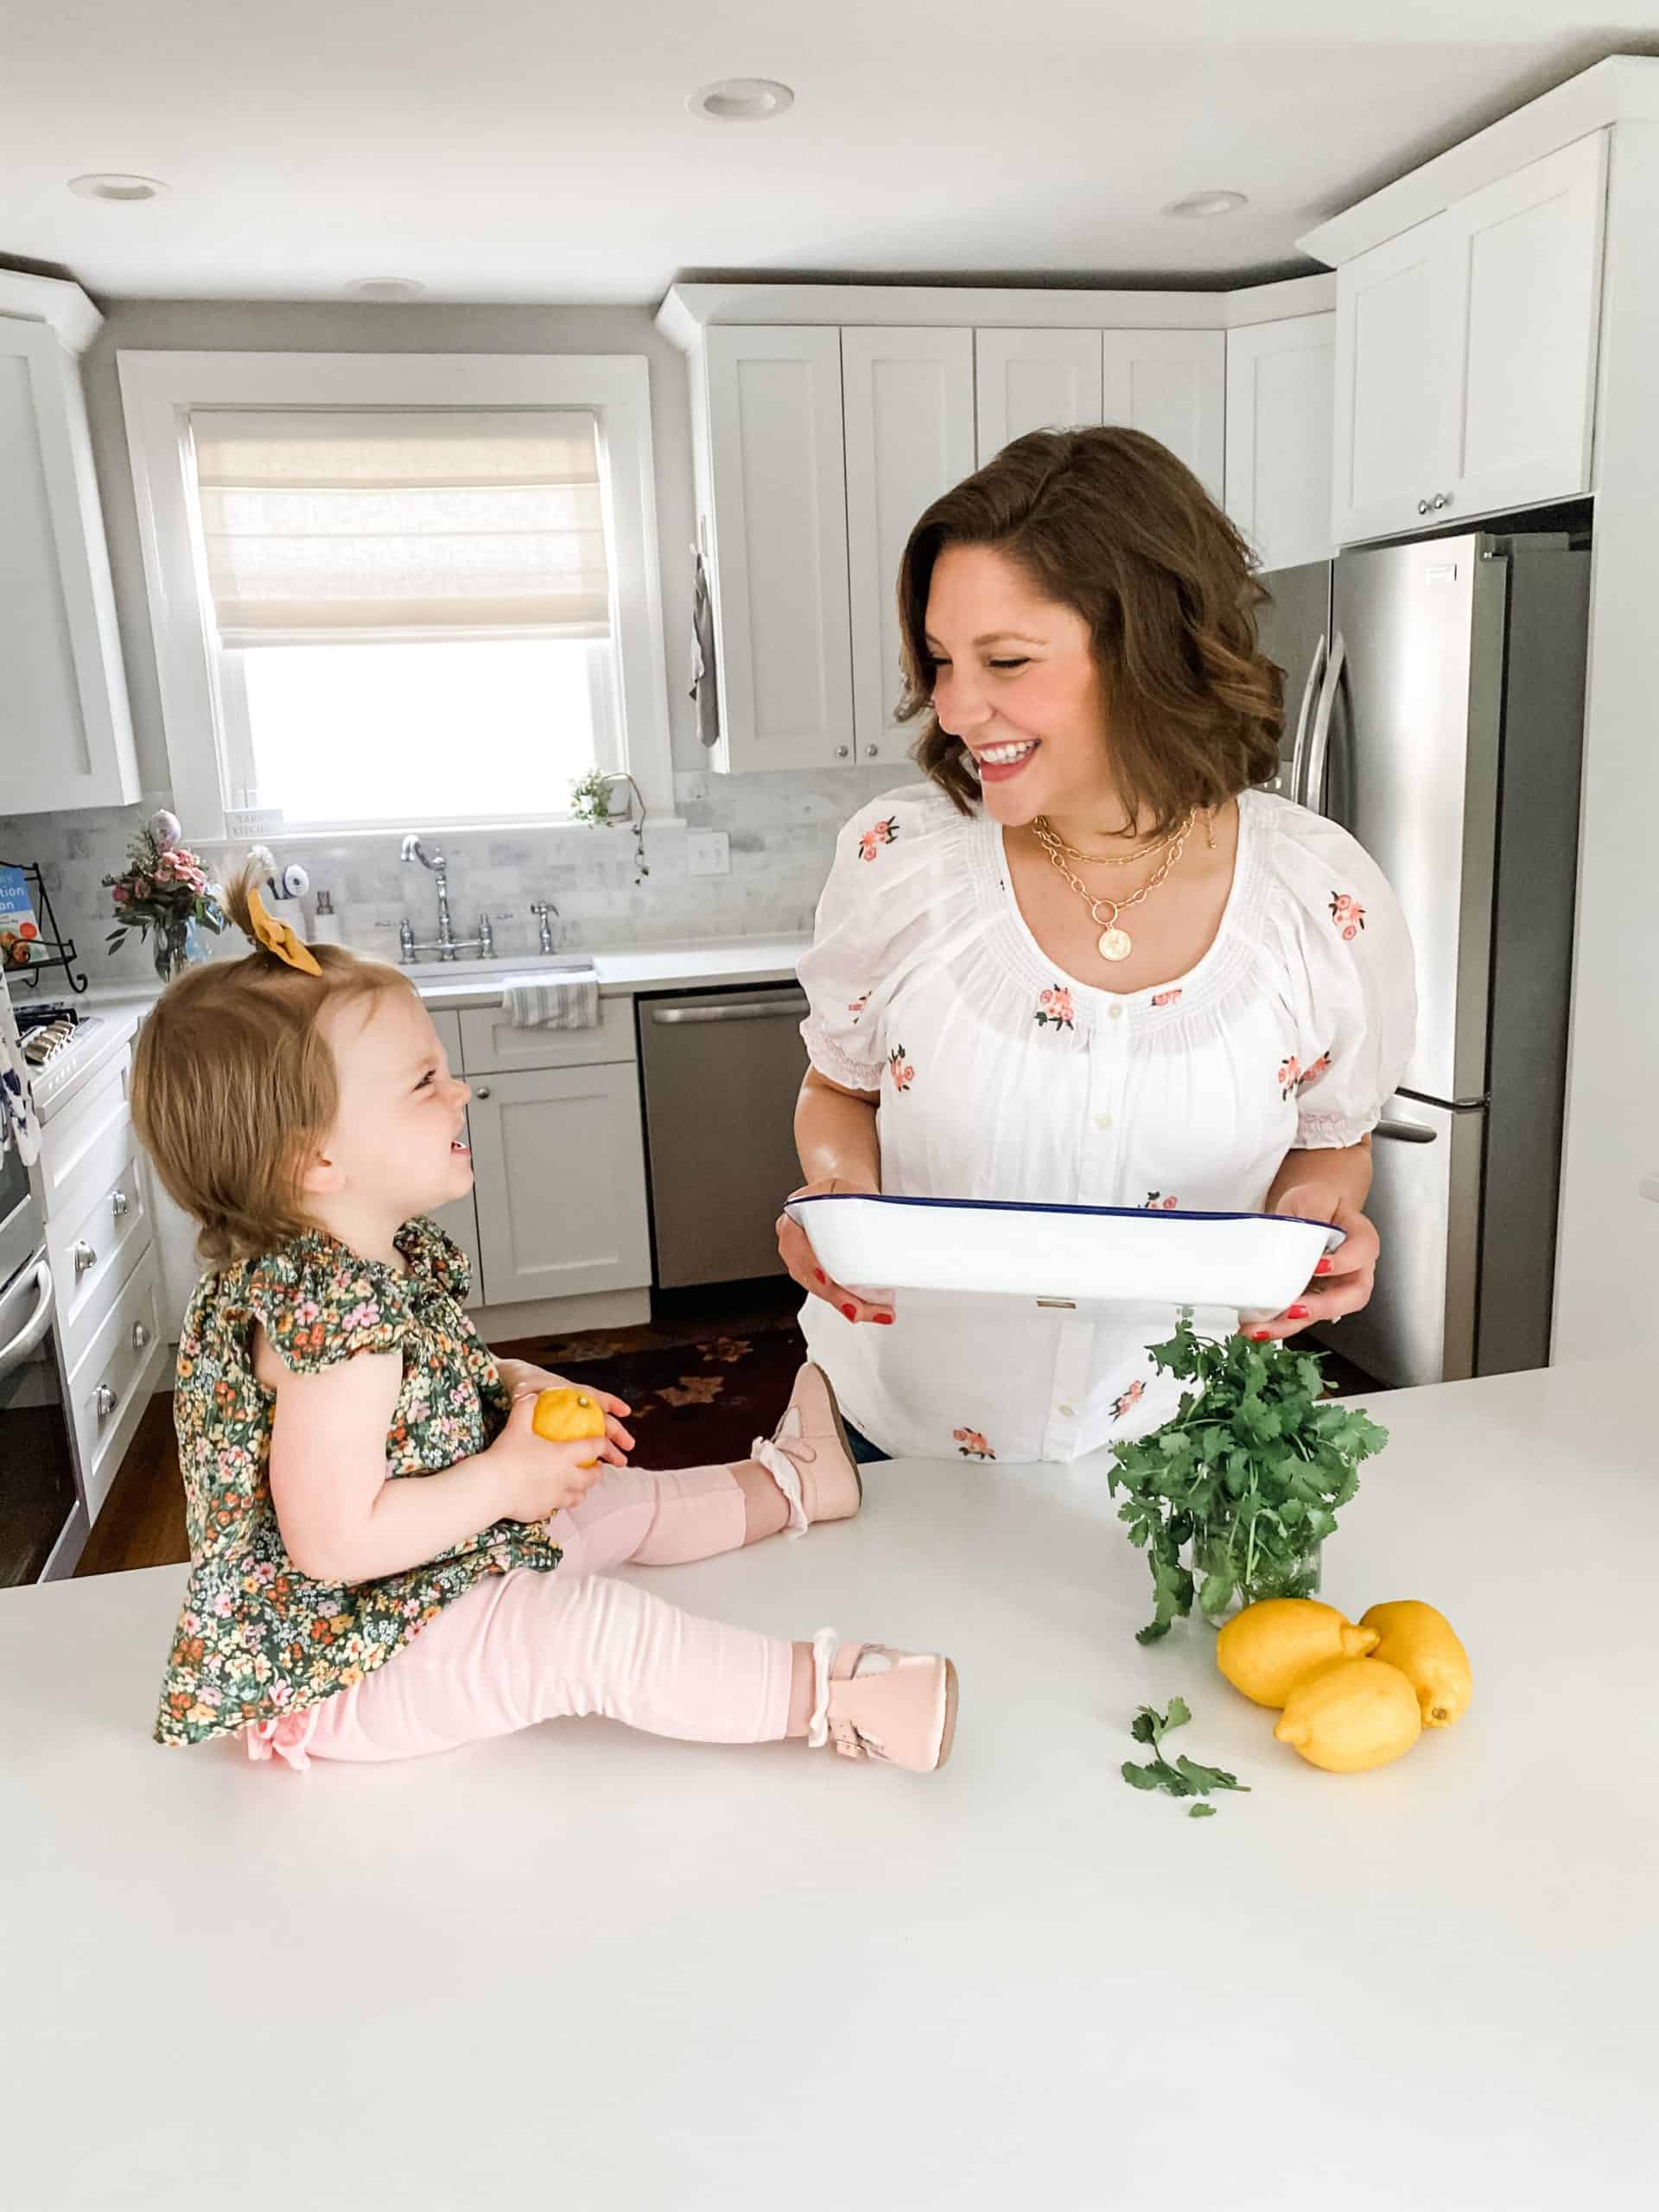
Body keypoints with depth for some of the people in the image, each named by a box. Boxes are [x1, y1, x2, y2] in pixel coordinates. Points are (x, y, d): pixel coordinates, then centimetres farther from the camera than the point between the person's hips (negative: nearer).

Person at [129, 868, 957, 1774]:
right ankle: (828, 1695, -19)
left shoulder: (392, 1253, -2)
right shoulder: (334, 1308, -34)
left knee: (621, 1504, 19)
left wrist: (513, 1387, -1)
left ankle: (792, 1480, 40)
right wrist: (507, 1480, -24)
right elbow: (334, 1540, -34)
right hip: (337, 1666, -10)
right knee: (593, 1628, -23)